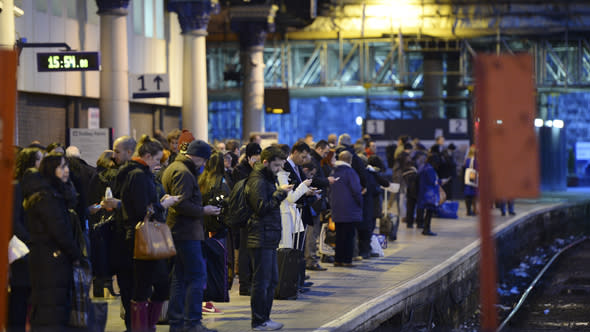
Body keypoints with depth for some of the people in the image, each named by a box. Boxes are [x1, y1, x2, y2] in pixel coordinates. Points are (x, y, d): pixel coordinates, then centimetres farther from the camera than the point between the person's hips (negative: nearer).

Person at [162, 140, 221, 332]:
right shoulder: (183, 173, -15)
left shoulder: (173, 168, 19)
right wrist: (203, 211, -14)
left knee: (180, 278, 13)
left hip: (176, 231, 11)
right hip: (187, 232, -11)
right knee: (197, 276, -9)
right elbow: (181, 204, -23)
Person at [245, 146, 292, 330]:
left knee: (272, 280, 15)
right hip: (261, 238, -11)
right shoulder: (257, 181, -13)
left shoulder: (267, 179, 20)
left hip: (269, 238, 11)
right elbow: (262, 208, -21)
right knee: (262, 281, -6)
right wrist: (279, 193, -18)